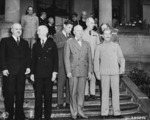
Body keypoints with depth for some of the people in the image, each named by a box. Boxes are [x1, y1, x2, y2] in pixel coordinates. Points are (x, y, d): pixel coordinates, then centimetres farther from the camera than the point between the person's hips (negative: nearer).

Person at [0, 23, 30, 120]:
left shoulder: (25, 43, 18)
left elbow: (27, 56, 13)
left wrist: (28, 67, -1)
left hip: (22, 72, 3)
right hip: (9, 72, -3)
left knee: (20, 94, 5)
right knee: (9, 94, 0)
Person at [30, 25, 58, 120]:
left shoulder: (52, 44, 5)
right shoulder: (36, 45, 13)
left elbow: (55, 59, 1)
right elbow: (33, 60, 12)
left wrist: (55, 72, -7)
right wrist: (32, 73, 6)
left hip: (49, 74, -2)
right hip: (38, 74, 2)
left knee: (48, 96, 4)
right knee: (38, 95, 1)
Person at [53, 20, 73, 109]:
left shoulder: (71, 37, 20)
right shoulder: (57, 35, 4)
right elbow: (57, 45, -13)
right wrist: (67, 41, -17)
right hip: (61, 63, -4)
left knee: (69, 83, 3)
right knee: (61, 83, -2)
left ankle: (68, 102, 10)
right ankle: (60, 103, 5)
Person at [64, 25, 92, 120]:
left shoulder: (86, 44, 13)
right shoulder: (69, 42, 4)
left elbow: (89, 59, 12)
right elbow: (66, 58, -1)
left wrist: (90, 71, 4)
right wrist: (68, 71, -8)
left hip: (83, 72, 3)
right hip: (73, 71, -3)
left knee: (81, 92, 5)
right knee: (73, 92, 1)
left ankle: (80, 111, 15)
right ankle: (74, 112, 12)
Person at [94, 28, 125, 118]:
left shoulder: (116, 45, 10)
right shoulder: (99, 47, 8)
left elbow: (121, 58, 8)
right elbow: (96, 60, 6)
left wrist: (122, 67, -9)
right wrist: (97, 73, 0)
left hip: (115, 72, 1)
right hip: (104, 73, -1)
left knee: (116, 91, 2)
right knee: (105, 92, 2)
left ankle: (117, 111, 11)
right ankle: (104, 112, 8)